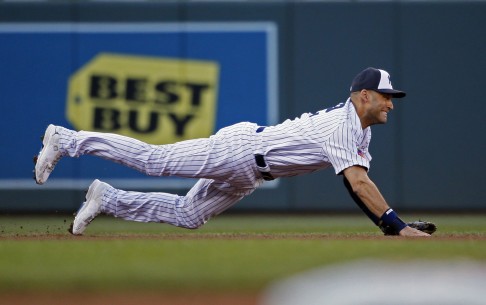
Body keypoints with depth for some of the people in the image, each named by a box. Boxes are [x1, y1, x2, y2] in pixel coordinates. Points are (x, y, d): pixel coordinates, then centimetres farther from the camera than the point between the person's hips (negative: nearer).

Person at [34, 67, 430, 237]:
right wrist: (398, 226, -37)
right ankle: (67, 140, 5)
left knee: (187, 216, 12)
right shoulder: (341, 126, -25)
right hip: (238, 148, -9)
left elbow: (358, 183, 13)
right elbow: (359, 183, -34)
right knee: (153, 160, -5)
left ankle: (107, 200, 21)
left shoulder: (360, 128, 6)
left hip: (247, 177, 9)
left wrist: (385, 223, 3)